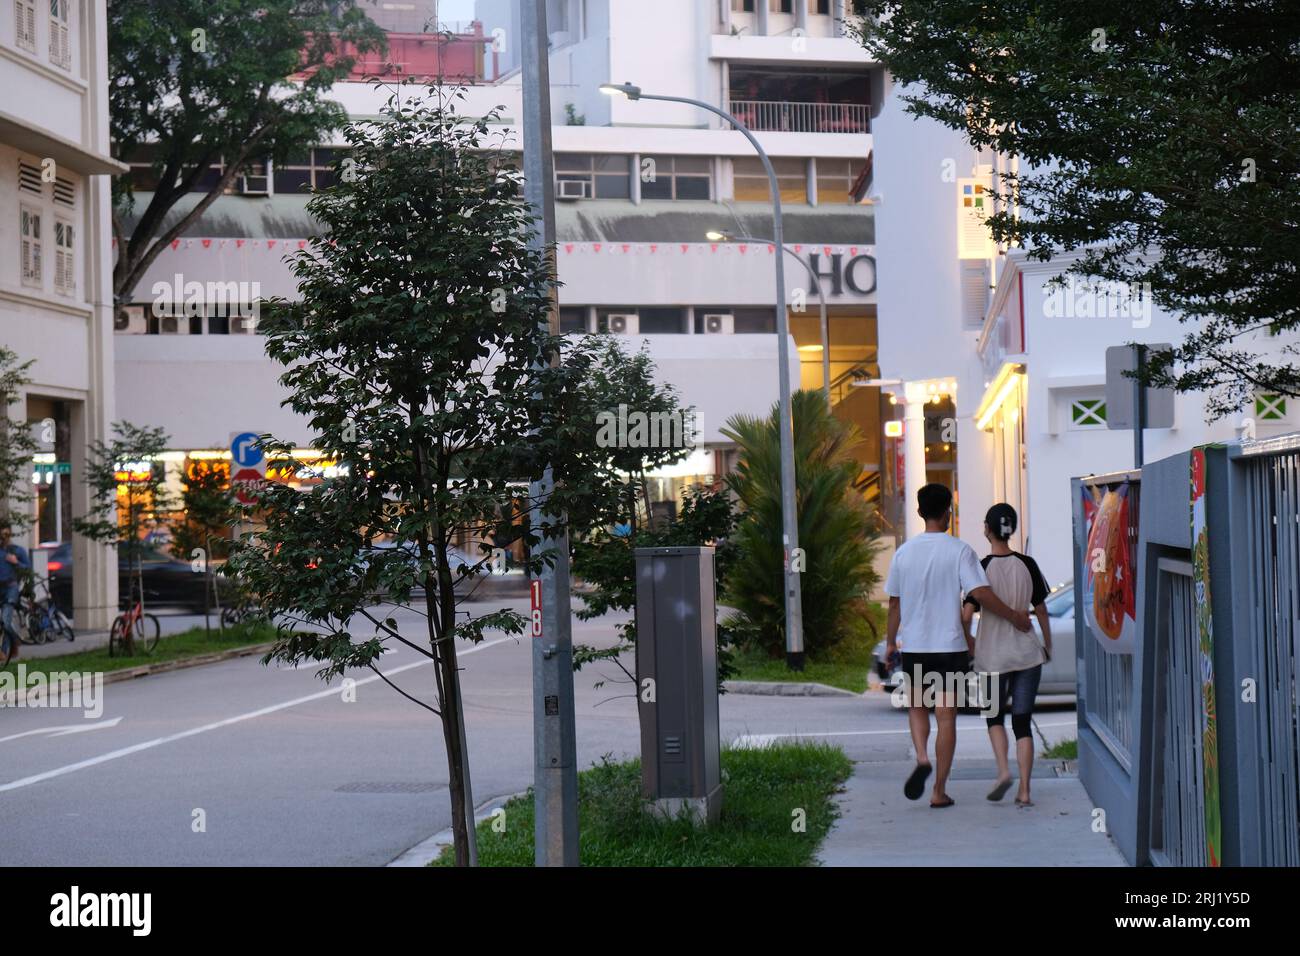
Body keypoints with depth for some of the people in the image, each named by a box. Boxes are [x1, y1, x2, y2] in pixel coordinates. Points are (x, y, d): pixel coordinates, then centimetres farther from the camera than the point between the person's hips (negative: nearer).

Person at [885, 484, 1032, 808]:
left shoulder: (904, 552, 1)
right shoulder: (960, 551, -7)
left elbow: (894, 602, 7)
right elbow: (981, 594, -15)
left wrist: (891, 641, 19)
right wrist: (1014, 616, -1)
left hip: (913, 647, 2)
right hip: (950, 646, -2)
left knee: (917, 707, 20)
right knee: (946, 716, 4)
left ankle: (922, 757, -8)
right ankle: (939, 791, 5)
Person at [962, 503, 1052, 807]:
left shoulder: (982, 568, -11)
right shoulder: (1027, 565, -2)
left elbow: (966, 615, -14)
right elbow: (1041, 611, 6)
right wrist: (1048, 646, 21)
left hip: (992, 656, -2)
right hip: (1027, 654, 2)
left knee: (995, 717, 18)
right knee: (1023, 722, 7)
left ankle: (1003, 770, -3)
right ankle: (1024, 791, 1)